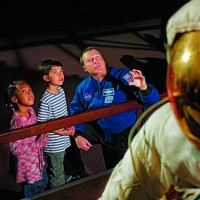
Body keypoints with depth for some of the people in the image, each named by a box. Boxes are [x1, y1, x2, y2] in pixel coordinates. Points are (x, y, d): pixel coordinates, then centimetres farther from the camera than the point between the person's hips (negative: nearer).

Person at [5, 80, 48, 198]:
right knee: (31, 191, 13)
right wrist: (39, 142, -27)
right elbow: (15, 148, -28)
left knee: (43, 182, 28)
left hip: (38, 159, 7)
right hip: (27, 163, -7)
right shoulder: (16, 120, -30)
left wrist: (43, 135, -4)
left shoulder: (31, 111, -6)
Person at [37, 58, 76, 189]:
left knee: (61, 172, 25)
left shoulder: (61, 91, 1)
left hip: (64, 141, 8)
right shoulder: (46, 101, -25)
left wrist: (70, 126, 0)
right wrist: (60, 132, -21)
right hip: (53, 146, -8)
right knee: (57, 177, 7)